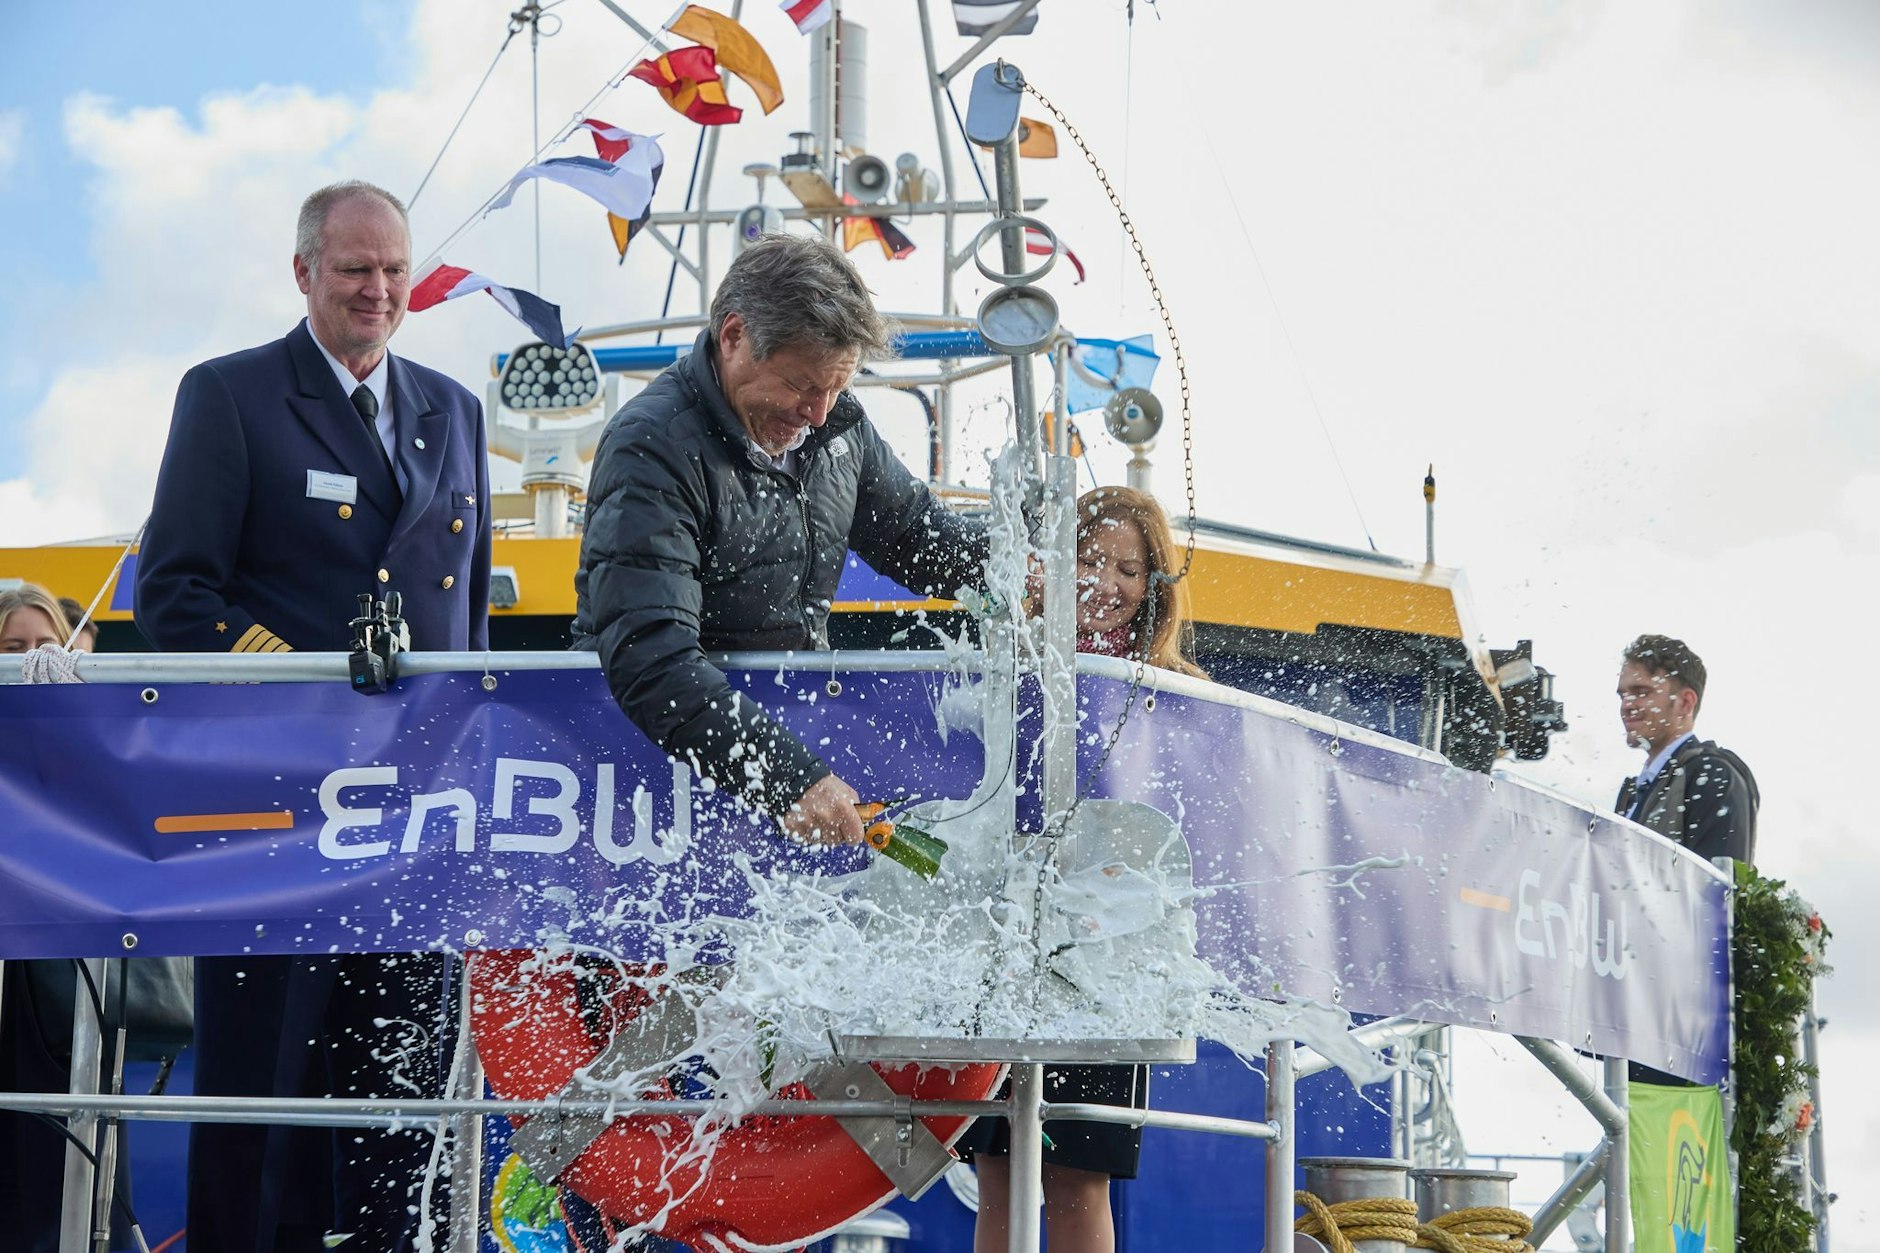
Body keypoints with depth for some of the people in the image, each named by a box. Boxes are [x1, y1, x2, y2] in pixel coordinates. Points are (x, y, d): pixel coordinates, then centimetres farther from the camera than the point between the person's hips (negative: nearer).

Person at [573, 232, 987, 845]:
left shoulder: (834, 420, 8)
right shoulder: (652, 449, -17)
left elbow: (917, 532, 25)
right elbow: (648, 657, -27)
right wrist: (789, 779, -36)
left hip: (799, 713, 6)